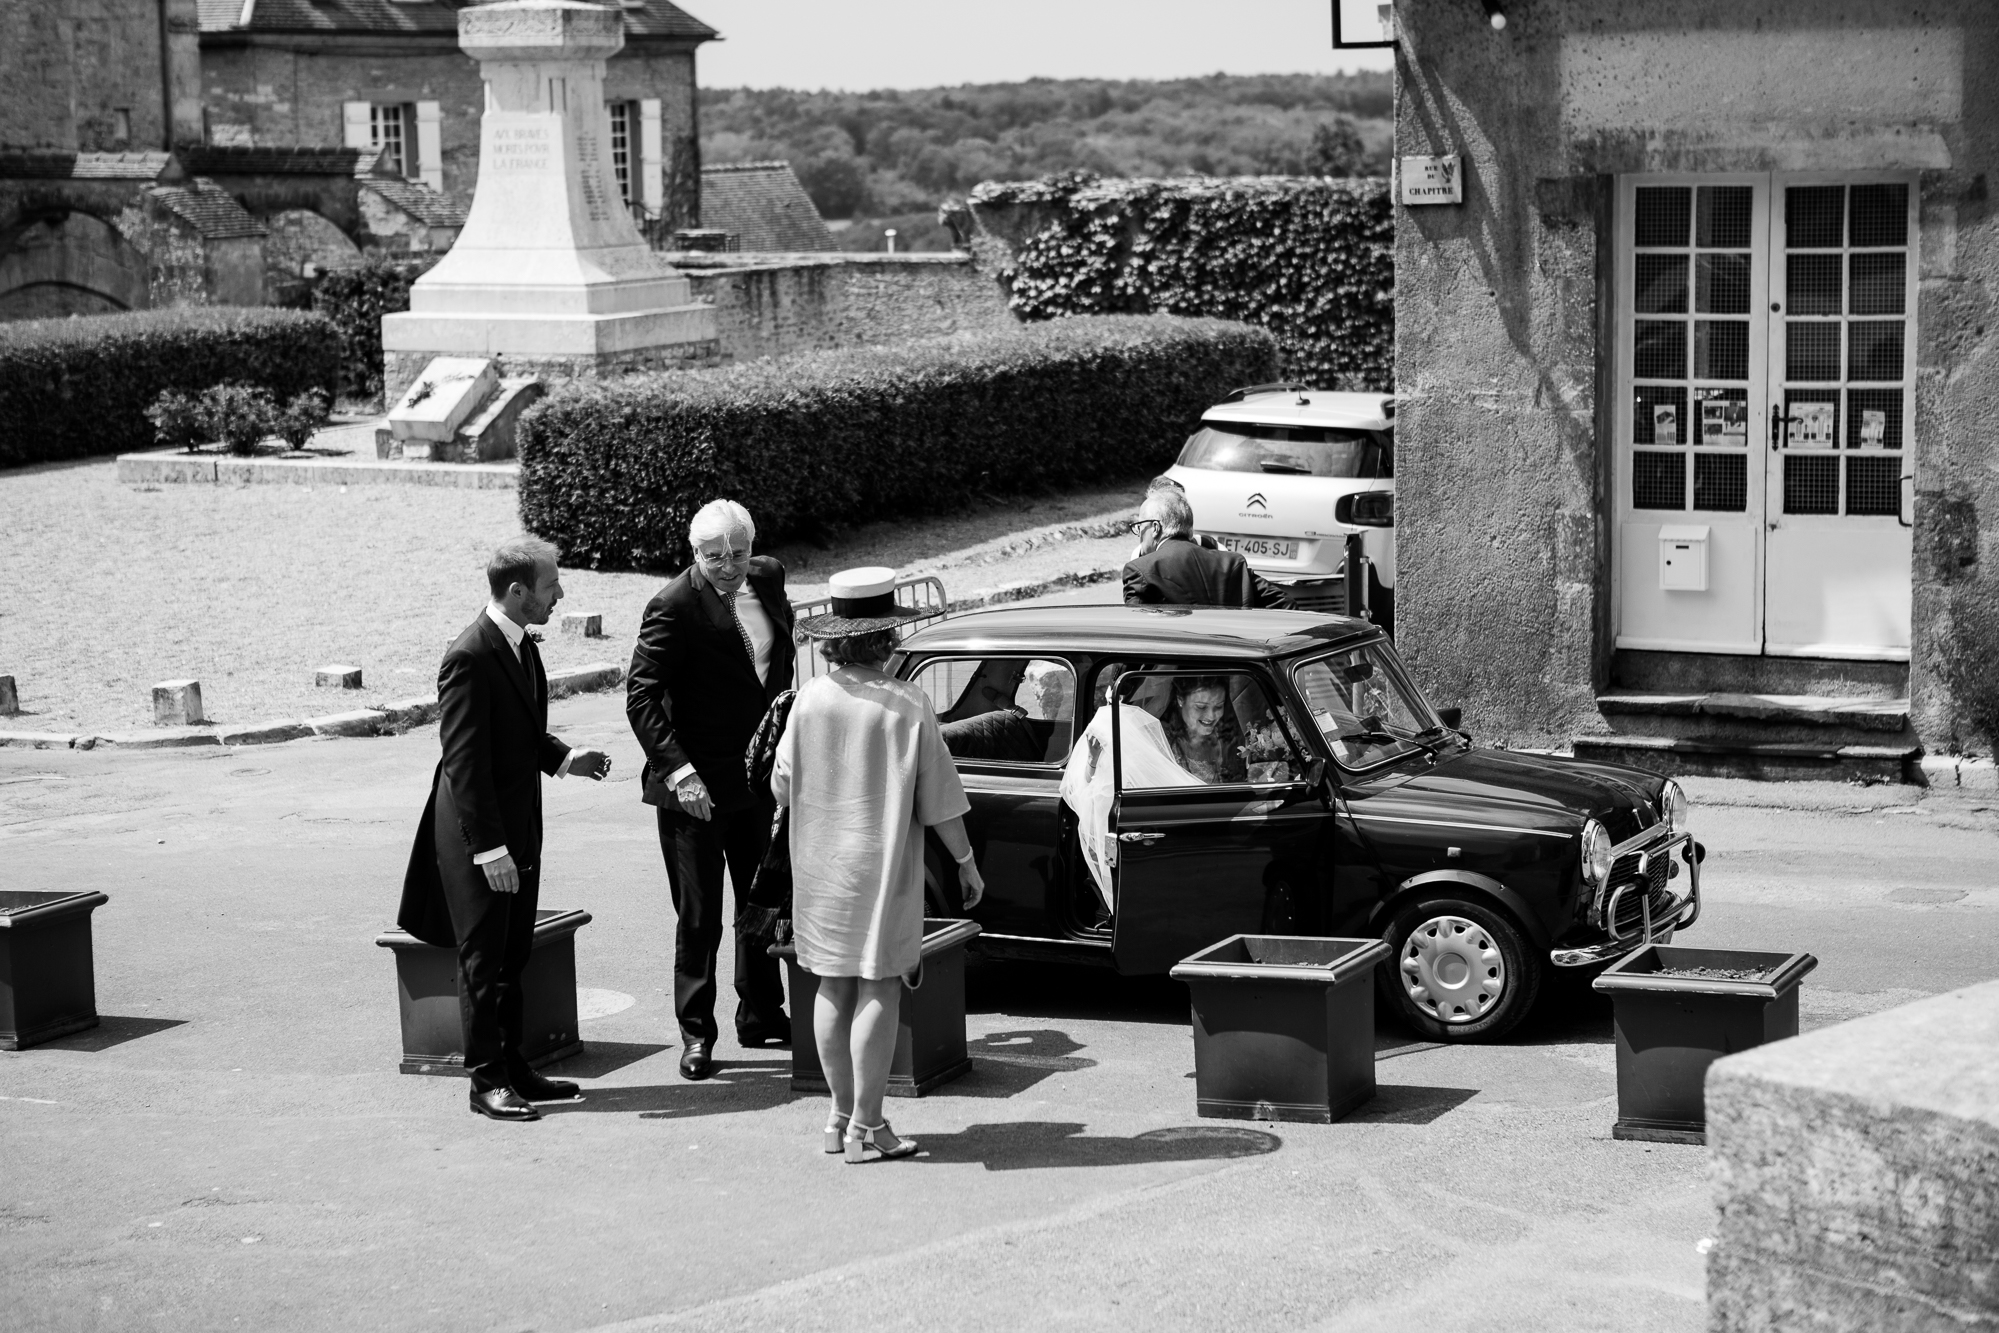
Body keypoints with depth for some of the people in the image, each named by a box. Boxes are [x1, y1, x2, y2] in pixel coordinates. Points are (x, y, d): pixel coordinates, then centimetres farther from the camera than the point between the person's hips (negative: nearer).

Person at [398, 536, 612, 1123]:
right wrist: (489, 848, -24)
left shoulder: (522, 645, 8)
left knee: (513, 957, 16)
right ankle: (486, 1080, 8)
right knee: (483, 960, 1)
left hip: (519, 827, 9)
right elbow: (464, 761, -22)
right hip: (479, 834, -9)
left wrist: (564, 758, 6)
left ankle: (512, 1066, 25)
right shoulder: (469, 657, -21)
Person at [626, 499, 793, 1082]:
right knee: (699, 917, 1)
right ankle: (696, 1033, 12)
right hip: (698, 786, -7)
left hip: (760, 779, 7)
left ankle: (761, 1015, 33)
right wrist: (678, 769, -29)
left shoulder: (768, 579, 4)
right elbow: (641, 695, -21)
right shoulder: (675, 607, -18)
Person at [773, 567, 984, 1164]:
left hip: (820, 867, 4)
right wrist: (966, 862, 5)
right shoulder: (906, 706, -12)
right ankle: (866, 1126, -1)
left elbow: (782, 790, 4)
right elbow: (939, 801, -8)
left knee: (834, 988, 12)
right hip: (884, 866, -4)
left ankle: (842, 1115, 20)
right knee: (879, 991, -1)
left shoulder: (810, 700, -3)